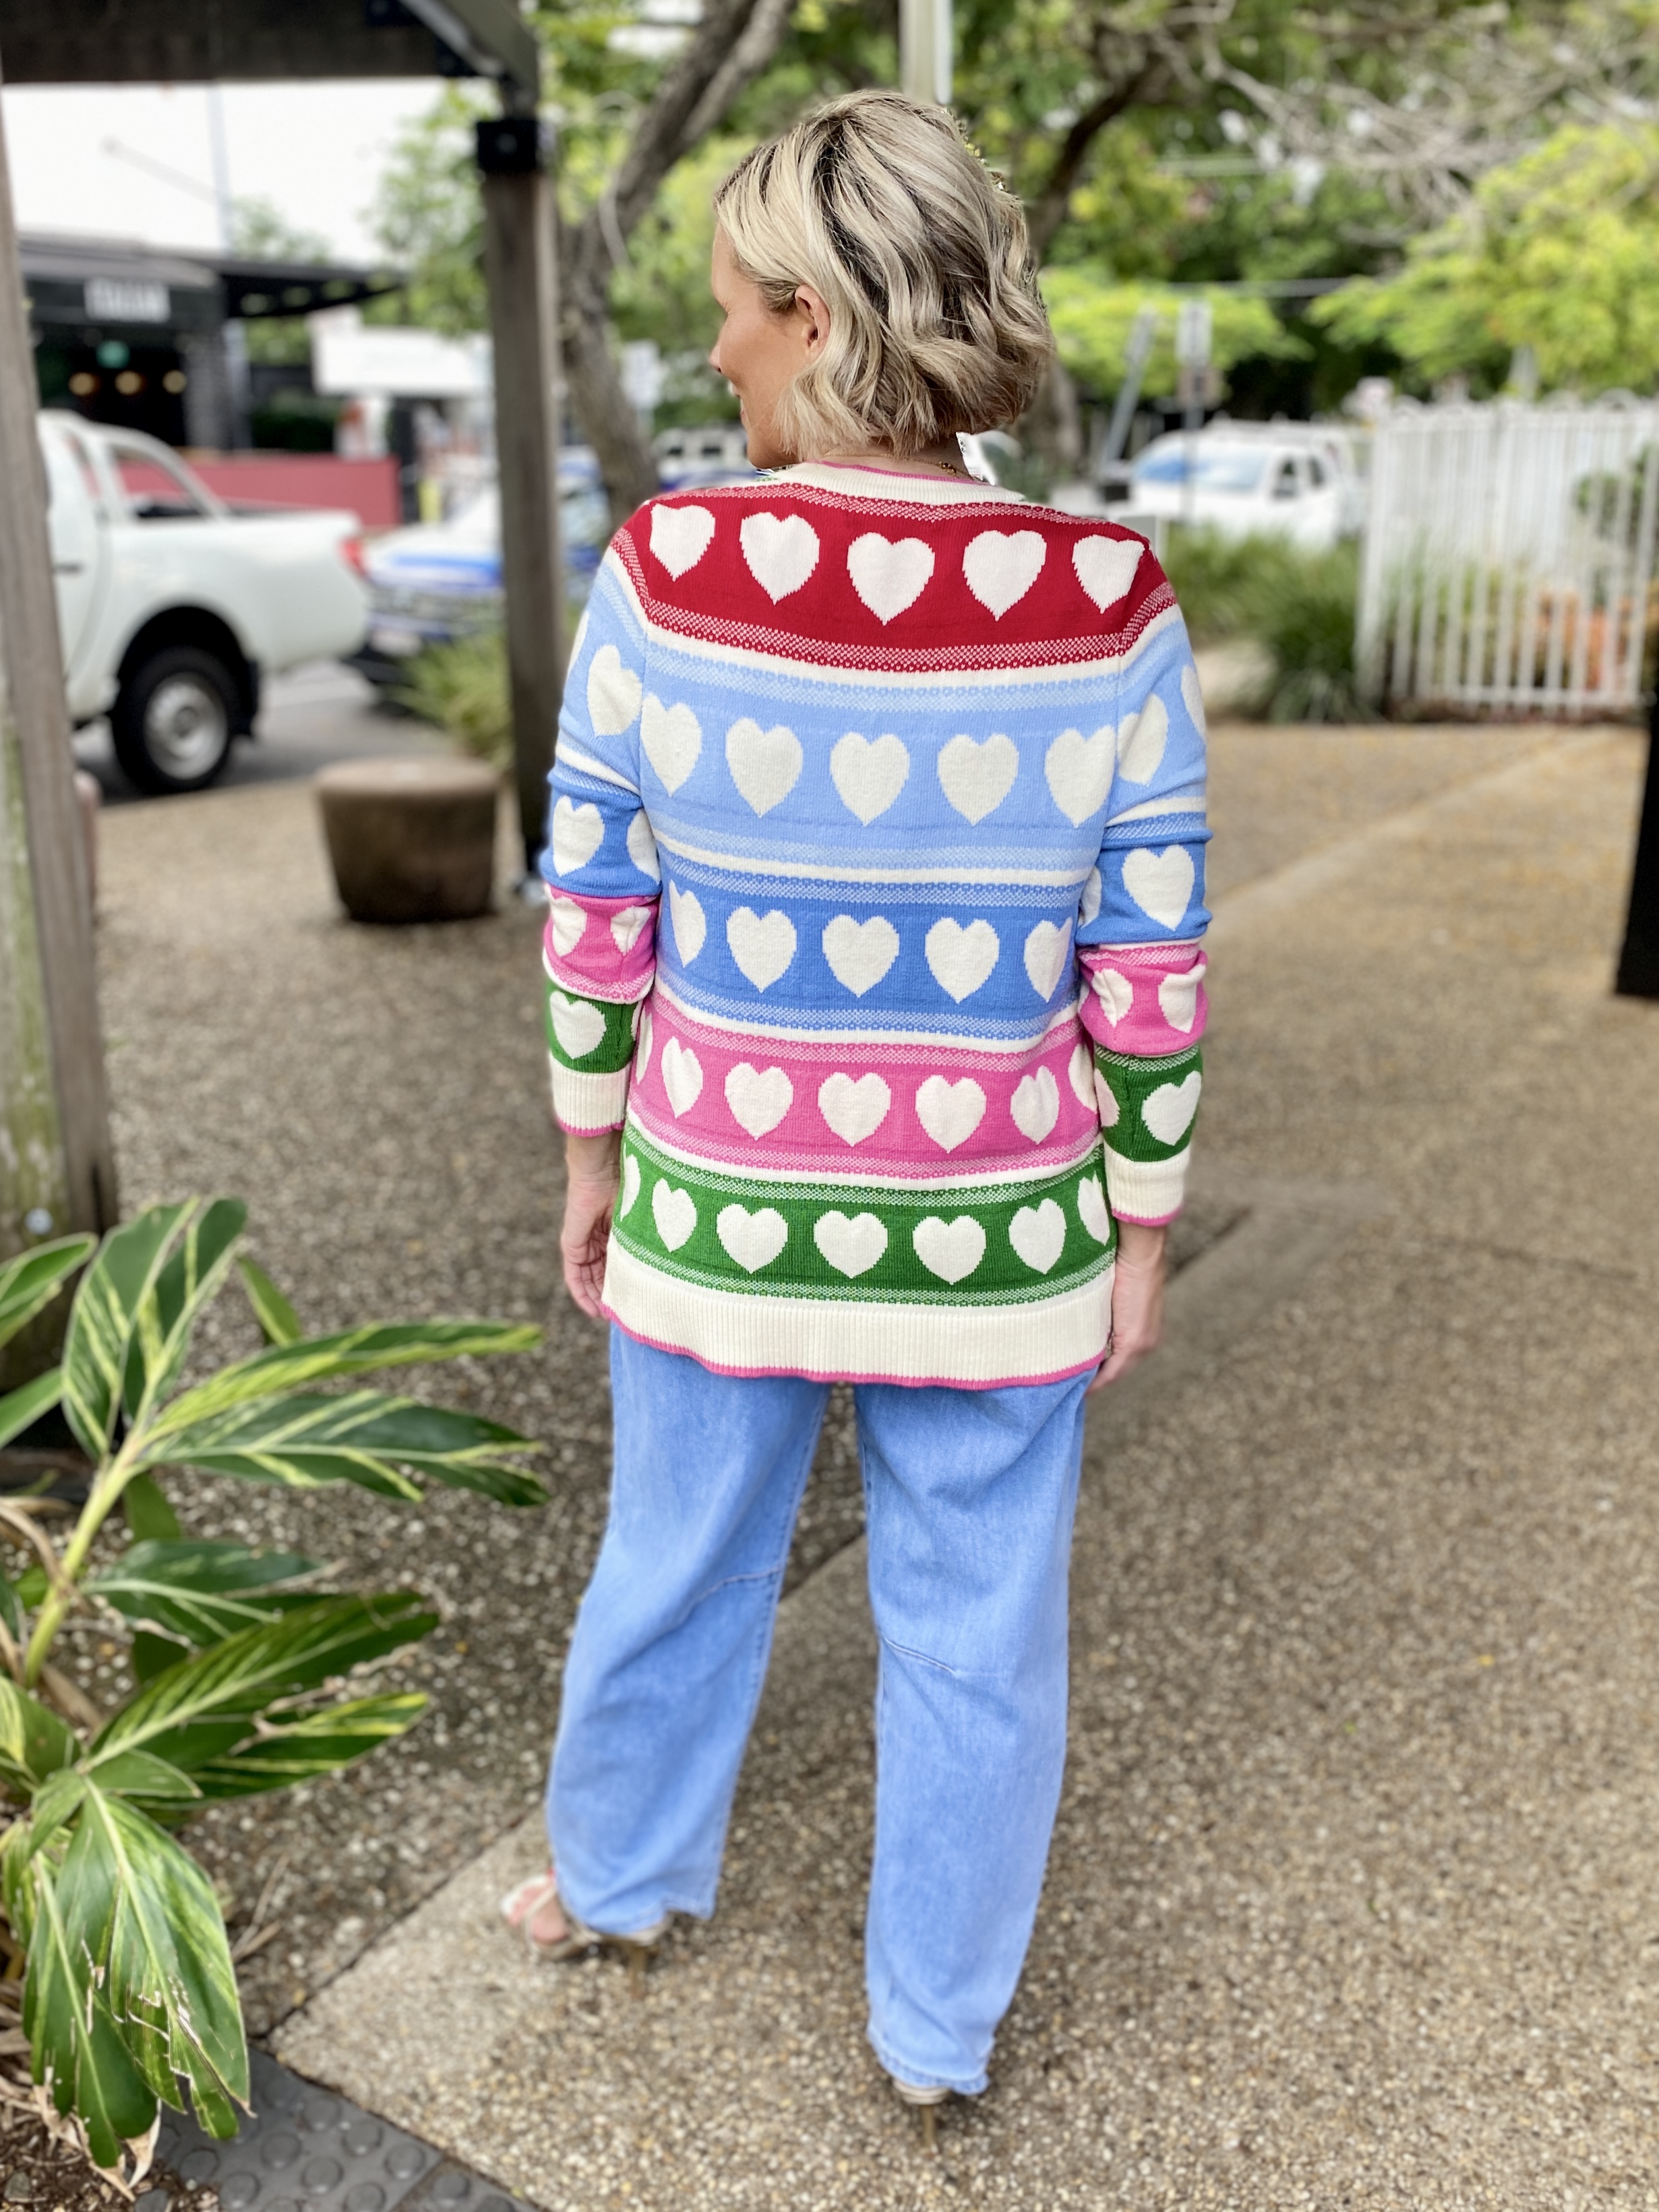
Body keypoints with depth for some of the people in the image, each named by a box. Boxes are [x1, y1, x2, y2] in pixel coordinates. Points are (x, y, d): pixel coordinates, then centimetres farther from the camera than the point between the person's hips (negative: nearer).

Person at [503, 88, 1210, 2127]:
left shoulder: (666, 576, -15)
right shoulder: (1105, 608, -15)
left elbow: (595, 922, -7)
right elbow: (1148, 976, -10)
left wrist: (590, 1156, 8)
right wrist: (1140, 1229, 4)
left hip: (724, 1206, 1)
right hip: (987, 1233, 0)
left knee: (678, 1564, 25)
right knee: (975, 1632, 19)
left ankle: (621, 1879, 52)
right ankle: (937, 2025, 40)